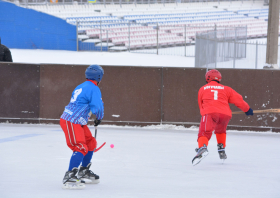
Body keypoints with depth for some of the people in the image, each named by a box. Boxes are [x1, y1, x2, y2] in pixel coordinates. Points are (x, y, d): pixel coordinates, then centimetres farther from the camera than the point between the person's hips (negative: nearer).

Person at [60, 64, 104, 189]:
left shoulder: (80, 87, 17)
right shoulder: (94, 89, -11)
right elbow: (97, 107, -17)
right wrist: (99, 118, 4)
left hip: (79, 123, 10)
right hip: (72, 122, -10)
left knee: (91, 143, 21)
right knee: (81, 148, -20)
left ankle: (84, 172, 33)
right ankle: (69, 178, -29)